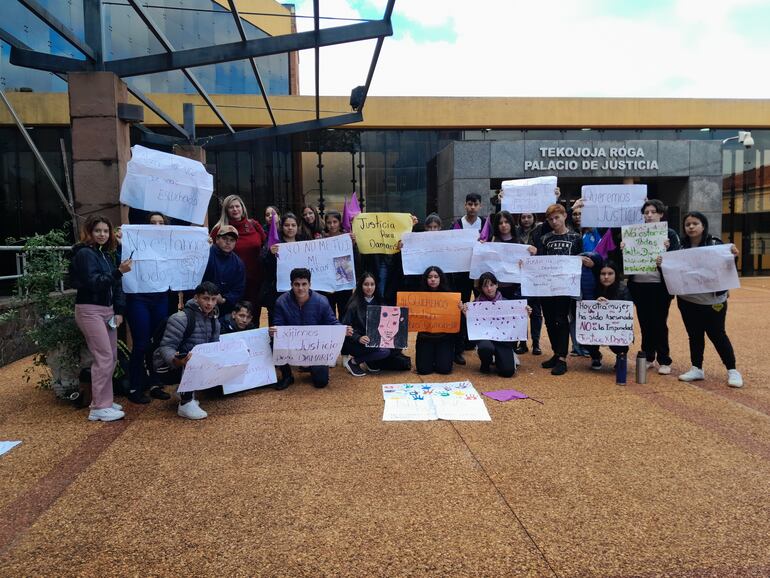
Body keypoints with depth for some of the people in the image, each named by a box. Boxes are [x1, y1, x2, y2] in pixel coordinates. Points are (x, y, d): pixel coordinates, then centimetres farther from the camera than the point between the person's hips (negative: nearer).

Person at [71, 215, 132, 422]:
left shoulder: (105, 255, 15)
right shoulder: (85, 253, -9)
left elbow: (116, 285, 12)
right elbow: (93, 283, -20)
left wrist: (119, 311, 3)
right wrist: (119, 271, -29)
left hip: (108, 310, 8)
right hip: (90, 310, -8)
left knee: (112, 357, 10)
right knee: (103, 357, -10)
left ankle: (102, 400, 21)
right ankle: (99, 408, -4)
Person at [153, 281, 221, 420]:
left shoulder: (213, 320, 1)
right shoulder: (181, 318, -22)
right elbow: (166, 347, -28)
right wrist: (175, 361, -49)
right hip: (168, 367, -7)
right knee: (192, 361, -34)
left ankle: (185, 390, 7)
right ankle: (185, 403, -24)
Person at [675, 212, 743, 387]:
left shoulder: (715, 244, -8)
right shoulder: (681, 247, 2)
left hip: (713, 300, -3)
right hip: (687, 301, 3)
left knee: (717, 335, 3)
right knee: (694, 335, 12)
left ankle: (732, 370, 16)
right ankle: (697, 369, 23)